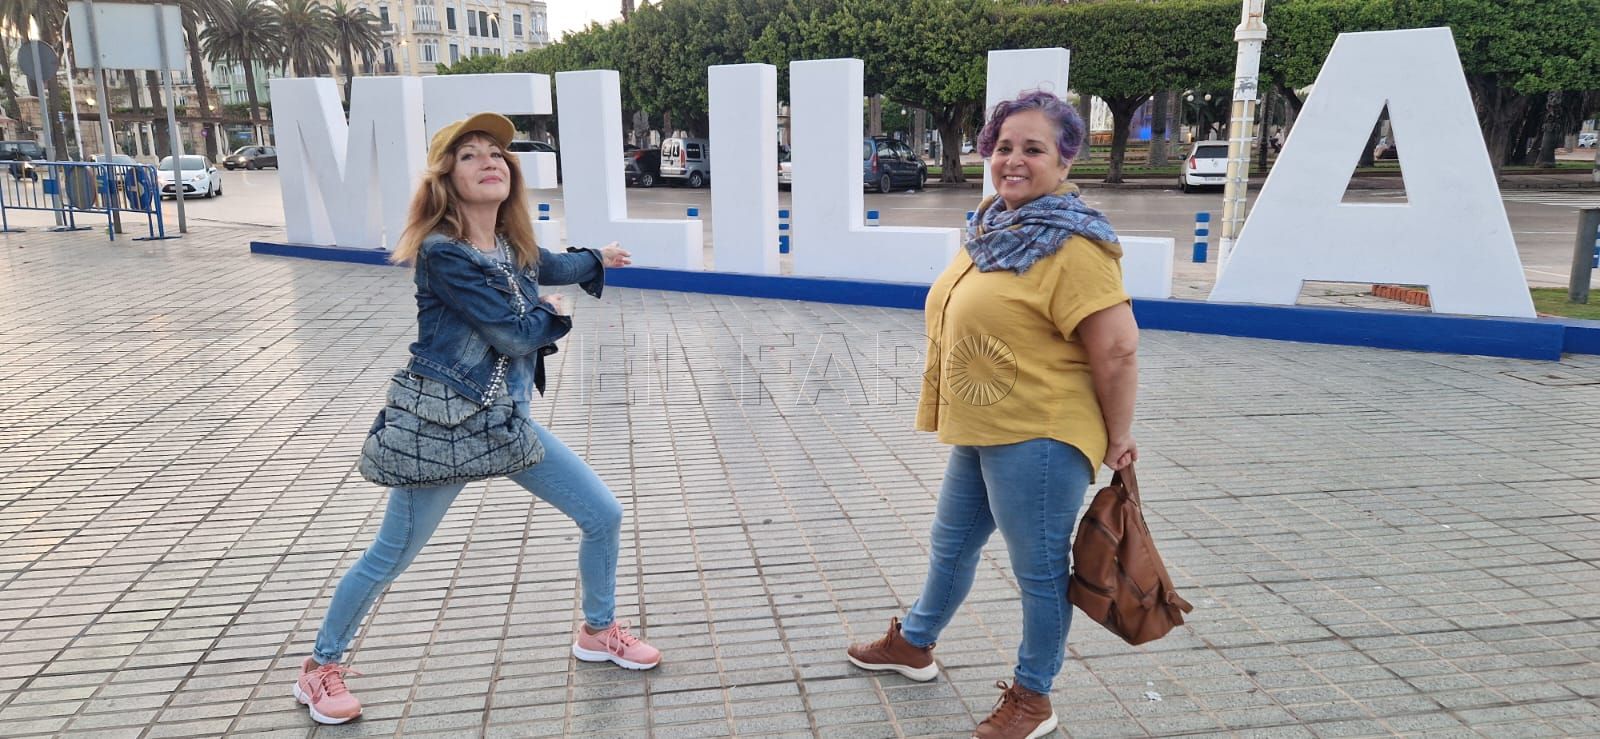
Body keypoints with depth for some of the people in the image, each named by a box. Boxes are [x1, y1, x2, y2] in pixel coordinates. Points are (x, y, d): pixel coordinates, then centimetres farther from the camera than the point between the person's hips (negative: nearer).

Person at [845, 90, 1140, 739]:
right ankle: (913, 643, 47)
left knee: (1039, 569, 7)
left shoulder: (1072, 246, -20)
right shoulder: (994, 226, 8)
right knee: (952, 541, 25)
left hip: (1038, 438, -9)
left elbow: (1118, 348, -21)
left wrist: (1117, 436, -12)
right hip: (980, 431, 10)